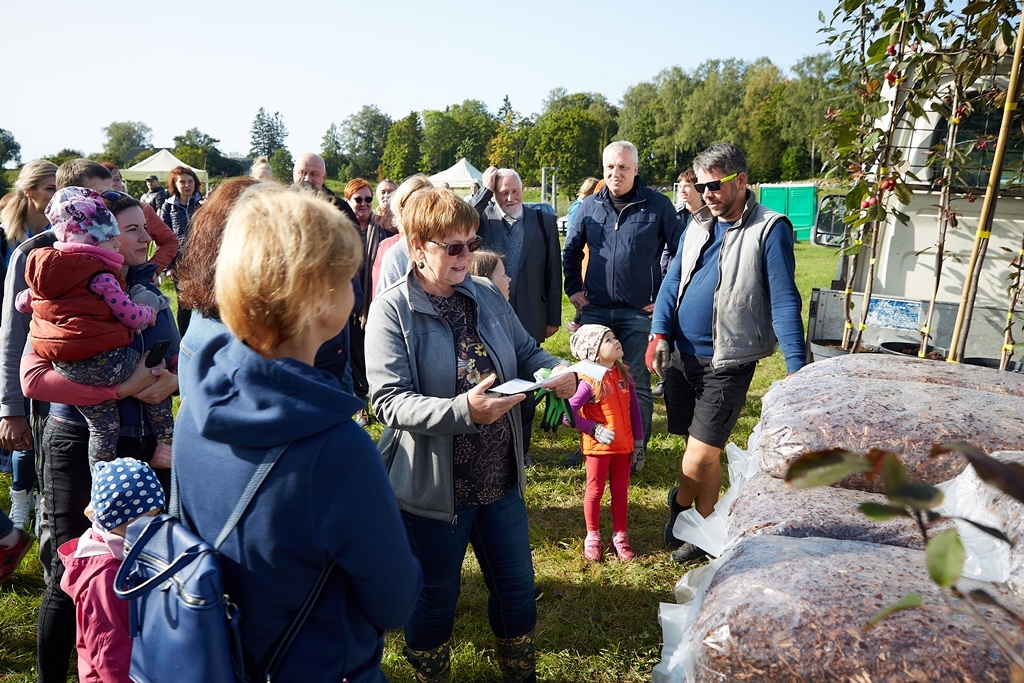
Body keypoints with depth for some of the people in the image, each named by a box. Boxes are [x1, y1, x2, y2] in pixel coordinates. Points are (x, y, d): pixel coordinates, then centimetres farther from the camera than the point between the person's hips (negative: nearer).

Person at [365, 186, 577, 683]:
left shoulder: (487, 296, 2)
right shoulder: (391, 311, -16)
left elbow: (527, 352, 11)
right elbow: (389, 400, -23)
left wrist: (556, 370, -12)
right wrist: (462, 410, -36)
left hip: (500, 477, 5)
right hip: (432, 487, -5)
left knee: (516, 587, 20)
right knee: (436, 599, 17)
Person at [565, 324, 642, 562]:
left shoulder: (624, 375, -1)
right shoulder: (589, 381, -19)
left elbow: (634, 410, 5)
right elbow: (567, 413, -20)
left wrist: (639, 443, 6)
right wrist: (594, 429, -19)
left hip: (623, 445, 5)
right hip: (598, 447, -5)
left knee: (621, 491, 14)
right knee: (595, 491, 11)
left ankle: (620, 536, 30)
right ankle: (592, 537, 27)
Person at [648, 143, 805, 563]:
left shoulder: (769, 229, -9)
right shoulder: (698, 226, 10)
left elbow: (784, 301, -14)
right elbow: (673, 281, 8)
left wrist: (797, 368, -19)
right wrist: (660, 333, -8)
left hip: (727, 363, -5)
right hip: (681, 355, 6)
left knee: (700, 457, -5)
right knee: (700, 452, 16)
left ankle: (681, 502, 25)